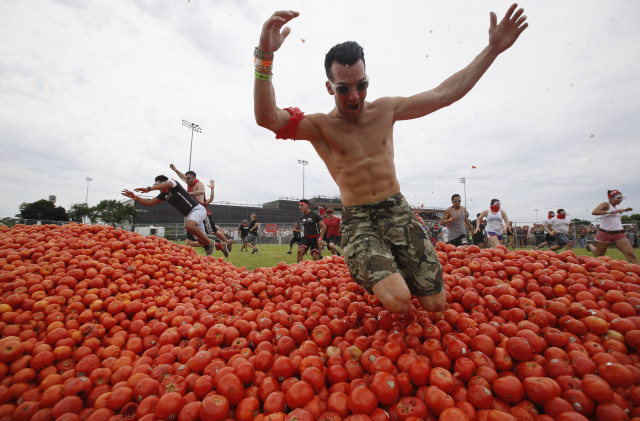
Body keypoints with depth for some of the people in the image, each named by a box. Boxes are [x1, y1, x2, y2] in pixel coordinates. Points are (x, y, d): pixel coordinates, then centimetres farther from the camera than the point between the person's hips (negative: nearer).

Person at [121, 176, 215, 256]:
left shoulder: (173, 182, -5)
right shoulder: (163, 195, 16)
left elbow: (168, 184, -30)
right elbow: (149, 202, 18)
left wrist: (148, 189, -38)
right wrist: (134, 196, 7)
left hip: (197, 209, -9)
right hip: (190, 215, 9)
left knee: (188, 225, -36)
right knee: (201, 241, 4)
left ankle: (210, 242, -19)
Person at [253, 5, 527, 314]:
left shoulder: (386, 109, 6)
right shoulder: (320, 126, -5)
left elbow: (445, 93, 11)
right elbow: (267, 118, -22)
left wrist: (493, 49, 10)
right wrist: (264, 55, -36)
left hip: (398, 211, 4)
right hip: (357, 220, -3)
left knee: (435, 304, 0)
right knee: (398, 302, -24)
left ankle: (390, 270, 31)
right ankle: (368, 276, 12)